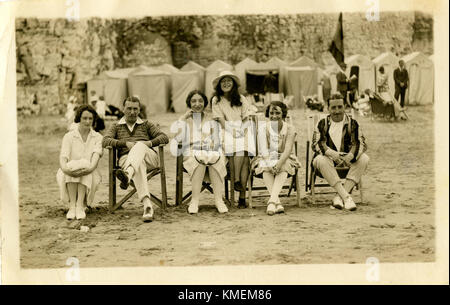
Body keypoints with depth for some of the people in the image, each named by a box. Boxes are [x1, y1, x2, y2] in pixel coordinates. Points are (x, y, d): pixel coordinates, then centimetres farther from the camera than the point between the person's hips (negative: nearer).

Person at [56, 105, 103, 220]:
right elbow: (63, 157, -11)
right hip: (69, 177, 0)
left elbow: (96, 155, -14)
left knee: (86, 165, -32)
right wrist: (65, 168, -35)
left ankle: (80, 206, -40)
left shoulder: (97, 137, 5)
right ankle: (72, 206, -39)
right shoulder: (69, 136, 4)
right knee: (71, 166, -32)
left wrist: (91, 167, -37)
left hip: (90, 177, 0)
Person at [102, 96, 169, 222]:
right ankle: (147, 205, -60)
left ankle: (127, 174, -68)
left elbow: (164, 137, 12)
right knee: (139, 165, -40)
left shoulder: (146, 125, 26)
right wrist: (125, 143, -10)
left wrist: (150, 142, -8)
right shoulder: (116, 126, 25)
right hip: (126, 158, -1)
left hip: (149, 158, 1)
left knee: (140, 146, -36)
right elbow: (105, 141, 4)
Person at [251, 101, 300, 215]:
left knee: (284, 167, -33)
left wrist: (279, 164, -34)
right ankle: (277, 202, -42)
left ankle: (272, 200, -45)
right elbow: (263, 148, -13)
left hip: (283, 159, 0)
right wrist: (269, 164, -31)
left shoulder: (289, 129, -6)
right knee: (266, 169, -31)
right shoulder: (264, 128, -3)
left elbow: (288, 150, -17)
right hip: (266, 159, 0)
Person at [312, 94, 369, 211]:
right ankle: (346, 197, -39)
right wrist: (332, 153, -29)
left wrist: (350, 156, -28)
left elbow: (361, 143, -5)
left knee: (364, 158, -26)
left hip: (347, 159, 2)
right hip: (328, 158, -1)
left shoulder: (352, 123, 6)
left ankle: (339, 196, -30)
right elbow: (316, 143, -9)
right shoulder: (322, 123, 4)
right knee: (320, 160, -35)